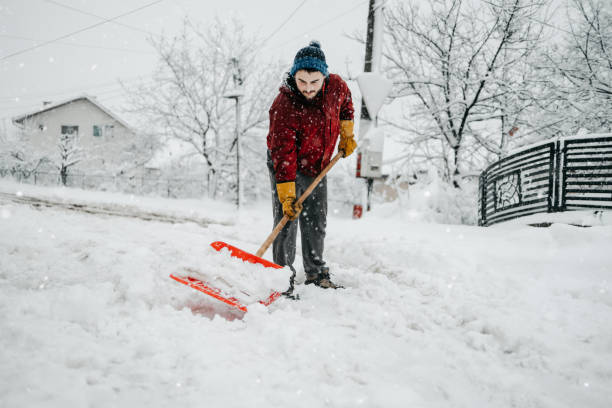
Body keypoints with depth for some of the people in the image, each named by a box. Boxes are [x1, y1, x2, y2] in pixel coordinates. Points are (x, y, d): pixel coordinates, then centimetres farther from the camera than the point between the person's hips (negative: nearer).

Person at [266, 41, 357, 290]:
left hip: (317, 167, 5)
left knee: (317, 222, 12)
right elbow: (283, 155, -31)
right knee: (287, 220, -12)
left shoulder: (336, 86, -15)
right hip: (286, 167, -5)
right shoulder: (283, 106, -31)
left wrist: (347, 133, 14)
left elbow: (345, 103, 12)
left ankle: (316, 274, 26)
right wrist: (286, 196, -34)